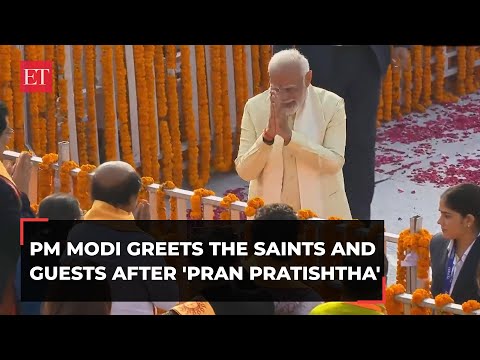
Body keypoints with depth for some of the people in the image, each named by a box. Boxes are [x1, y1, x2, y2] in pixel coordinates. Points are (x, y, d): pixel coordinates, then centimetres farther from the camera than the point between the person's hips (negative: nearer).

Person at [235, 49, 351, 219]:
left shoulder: (332, 105, -8)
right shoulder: (254, 107, -5)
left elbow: (334, 163, -18)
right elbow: (244, 171, -8)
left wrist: (288, 134, -26)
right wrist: (268, 135, -24)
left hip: (321, 212, -1)